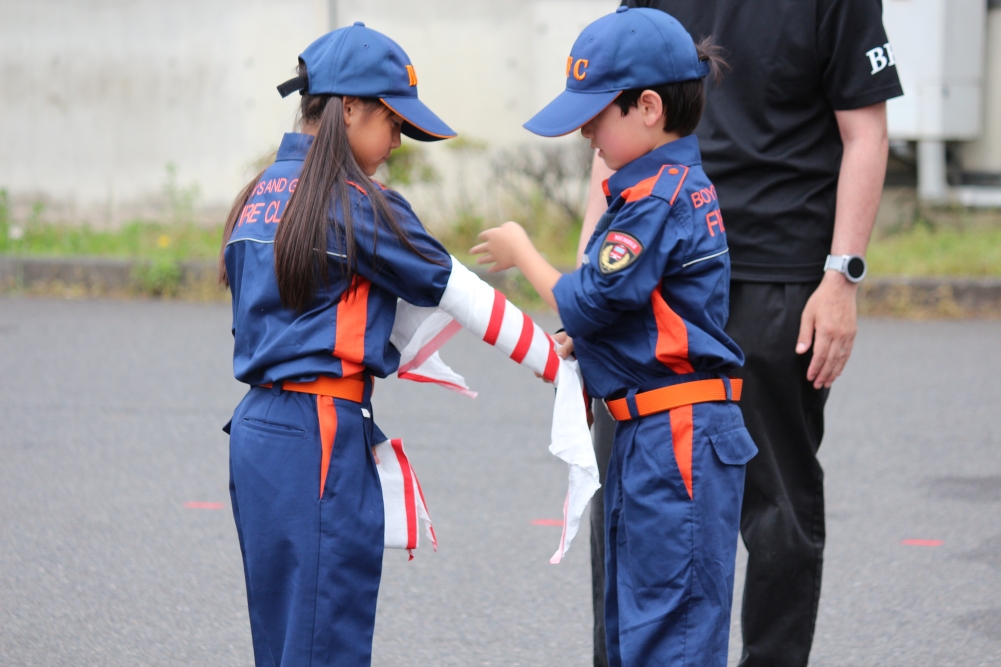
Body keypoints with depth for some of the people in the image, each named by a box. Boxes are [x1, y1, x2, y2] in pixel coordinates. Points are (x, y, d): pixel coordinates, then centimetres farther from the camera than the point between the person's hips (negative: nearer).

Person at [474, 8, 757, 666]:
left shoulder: (660, 198, -17)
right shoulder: (678, 185, 14)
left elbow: (588, 304, -15)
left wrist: (522, 254, 1)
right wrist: (568, 350, 6)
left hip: (678, 442, -11)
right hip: (649, 438, 11)